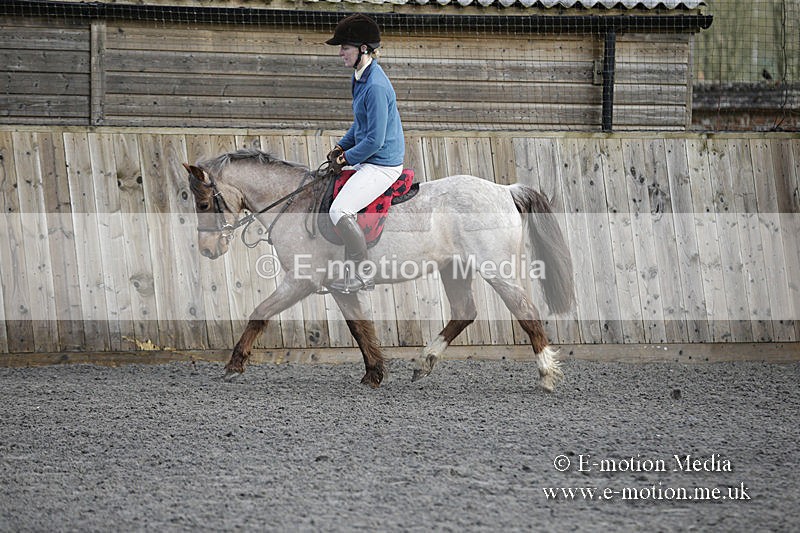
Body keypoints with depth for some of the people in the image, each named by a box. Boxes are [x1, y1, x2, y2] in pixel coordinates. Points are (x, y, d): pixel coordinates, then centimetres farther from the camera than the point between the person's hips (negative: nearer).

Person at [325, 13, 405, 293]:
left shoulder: (376, 87, -25)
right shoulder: (361, 77, 9)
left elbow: (375, 140, -24)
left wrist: (346, 159, -11)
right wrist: (340, 148, 9)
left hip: (382, 164, -11)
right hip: (368, 161, 11)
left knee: (339, 212, -18)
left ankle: (363, 276, -8)